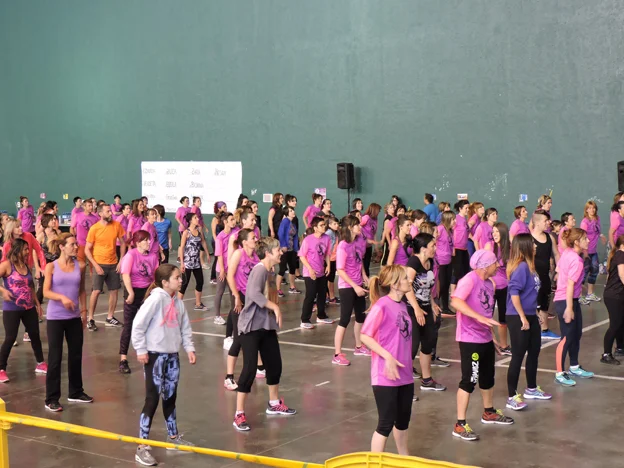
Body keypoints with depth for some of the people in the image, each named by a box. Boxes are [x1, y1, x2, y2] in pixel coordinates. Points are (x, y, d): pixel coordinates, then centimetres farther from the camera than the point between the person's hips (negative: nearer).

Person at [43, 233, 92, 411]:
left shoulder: (79, 265, 4)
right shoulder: (51, 266, -6)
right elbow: (46, 292, -12)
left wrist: (84, 311, 8)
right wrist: (62, 298, -27)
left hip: (74, 317, 4)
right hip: (55, 317, -4)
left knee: (76, 355, 12)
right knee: (55, 357, -2)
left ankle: (75, 392, 28)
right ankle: (51, 399, 4)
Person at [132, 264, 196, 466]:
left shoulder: (178, 302, 6)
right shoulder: (156, 299, -16)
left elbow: (185, 327, 13)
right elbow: (138, 324, -17)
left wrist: (189, 347, 3)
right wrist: (141, 349, -15)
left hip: (172, 355, 7)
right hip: (154, 355, -7)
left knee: (170, 397, 18)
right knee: (153, 399, -6)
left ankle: (173, 436, 35)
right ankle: (142, 447, -1)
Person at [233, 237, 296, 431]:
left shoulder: (268, 270, 9)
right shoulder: (259, 270, -18)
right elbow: (254, 294, -33)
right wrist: (275, 307, -27)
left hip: (266, 326, 9)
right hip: (251, 327, -9)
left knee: (275, 364, 17)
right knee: (250, 368, -9)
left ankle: (274, 404, 38)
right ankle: (239, 415, 0)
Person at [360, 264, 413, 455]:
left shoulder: (402, 305, 6)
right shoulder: (382, 305, -17)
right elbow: (365, 336, -16)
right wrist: (388, 357, -22)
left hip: (404, 375, 8)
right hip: (385, 376, -8)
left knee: (403, 419, 20)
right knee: (386, 423, -1)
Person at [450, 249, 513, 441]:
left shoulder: (489, 283, 9)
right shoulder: (470, 279, -19)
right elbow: (456, 302, -34)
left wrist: (491, 333, 20)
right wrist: (480, 317, -40)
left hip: (485, 338, 9)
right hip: (470, 339, -9)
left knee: (488, 377, 22)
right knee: (469, 380, -6)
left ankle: (489, 413, 43)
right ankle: (460, 425, 2)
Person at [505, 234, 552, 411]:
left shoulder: (528, 266, 8)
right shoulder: (521, 267, -19)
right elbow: (514, 292, -25)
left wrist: (535, 312, 19)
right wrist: (522, 317, -23)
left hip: (530, 316, 10)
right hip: (518, 318, -10)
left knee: (534, 352, 20)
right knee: (518, 356, -3)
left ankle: (532, 389, 36)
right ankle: (512, 397, 6)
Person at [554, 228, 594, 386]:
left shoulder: (566, 253, 3)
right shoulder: (577, 261, -23)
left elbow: (558, 270, 15)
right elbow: (570, 285, -25)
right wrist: (569, 308, -23)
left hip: (572, 300, 10)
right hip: (566, 302, -10)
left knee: (577, 334, 20)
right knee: (567, 338, -2)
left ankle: (574, 367, 35)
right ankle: (559, 374, 7)